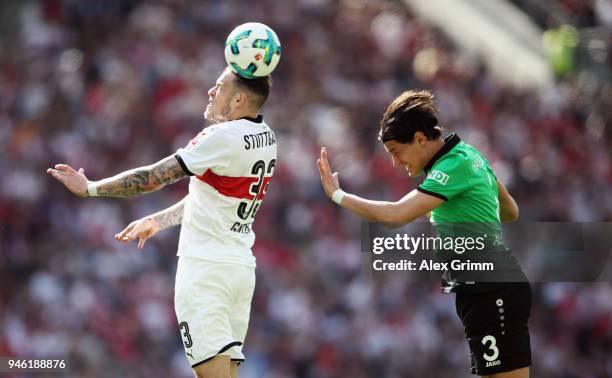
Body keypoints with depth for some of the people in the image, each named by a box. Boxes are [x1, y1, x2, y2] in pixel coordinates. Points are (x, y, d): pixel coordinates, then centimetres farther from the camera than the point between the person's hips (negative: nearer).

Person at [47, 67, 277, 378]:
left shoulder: (222, 138, -17)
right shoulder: (265, 137, 9)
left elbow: (151, 179, -13)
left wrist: (89, 188, -2)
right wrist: (157, 220, 28)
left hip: (206, 268, -9)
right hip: (242, 267, 9)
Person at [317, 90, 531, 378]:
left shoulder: (454, 165, -16)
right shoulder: (468, 154, 14)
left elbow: (395, 215, -23)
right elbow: (511, 212, 26)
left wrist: (337, 194, -12)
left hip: (493, 292, -10)